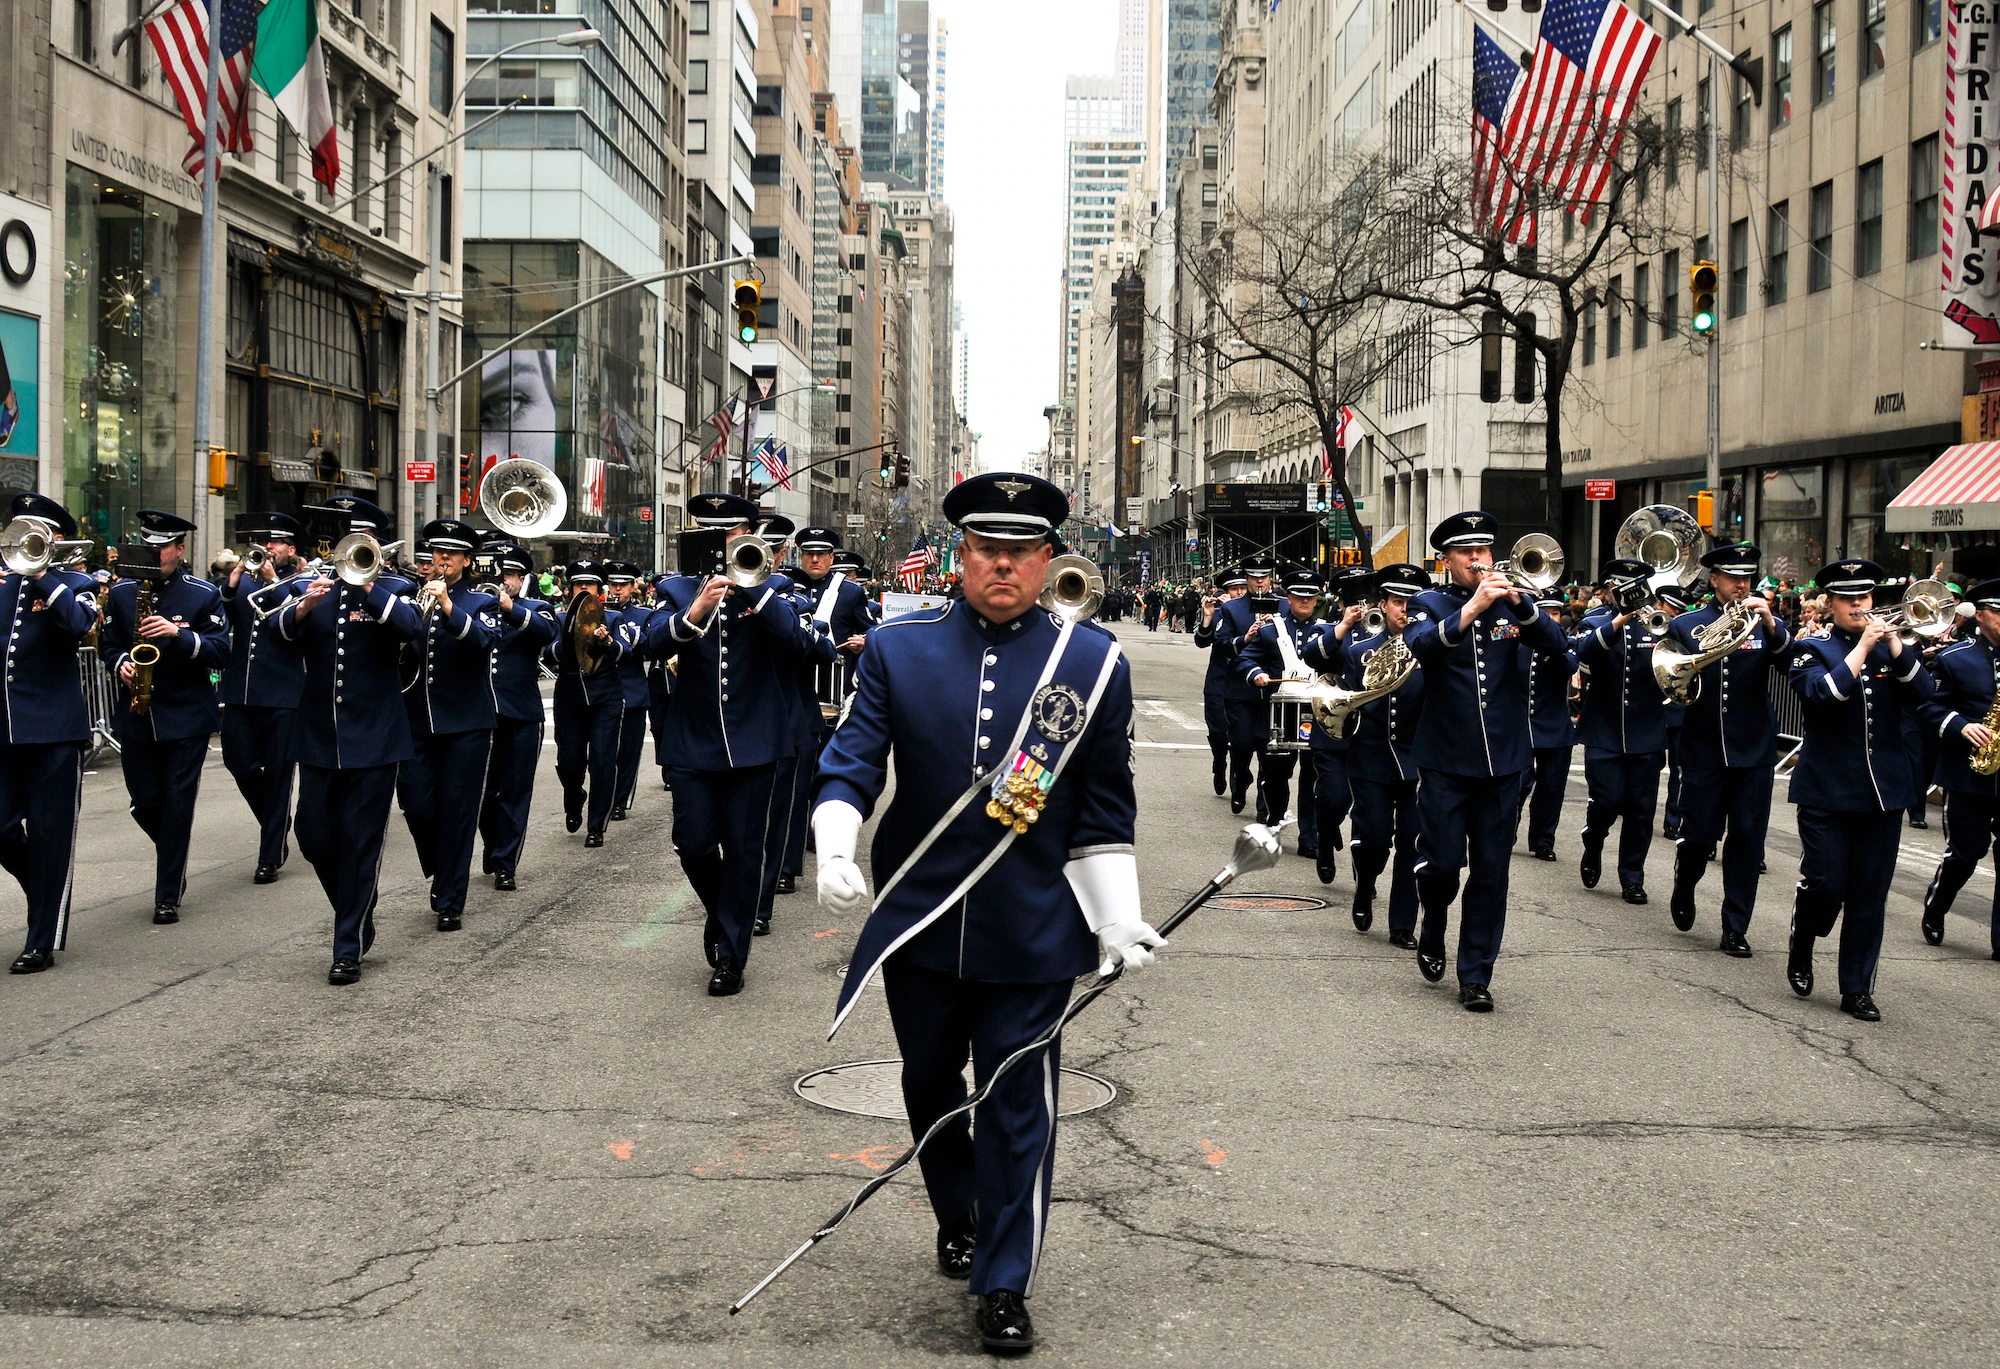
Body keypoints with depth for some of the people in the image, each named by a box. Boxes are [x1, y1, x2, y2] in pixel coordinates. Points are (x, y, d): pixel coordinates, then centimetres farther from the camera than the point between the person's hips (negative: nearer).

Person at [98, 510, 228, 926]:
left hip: (187, 716, -3)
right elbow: (107, 643, 12)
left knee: (177, 805, -3)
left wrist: (178, 633, -23)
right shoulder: (120, 593, 7)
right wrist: (120, 663, -10)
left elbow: (220, 652, -8)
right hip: (134, 716, 3)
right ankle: (175, 858, 35)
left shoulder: (204, 595, -2)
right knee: (144, 804, 6)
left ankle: (169, 897, 5)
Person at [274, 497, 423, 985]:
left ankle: (349, 948, 6)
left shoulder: (393, 588, 1)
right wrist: (305, 606, -26)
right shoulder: (315, 586, 9)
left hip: (374, 739, -4)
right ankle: (357, 917, 30)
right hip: (319, 738, 4)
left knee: (360, 845, -1)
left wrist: (366, 584, -24)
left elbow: (410, 627, -19)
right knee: (315, 839, 7)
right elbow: (282, 629, -6)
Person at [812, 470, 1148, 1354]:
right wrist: (835, 849, -23)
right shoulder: (898, 650, -2)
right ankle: (957, 1219, 46)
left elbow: (1103, 810, 2)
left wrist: (1118, 918, -3)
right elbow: (852, 762, -5)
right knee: (930, 1090, 20)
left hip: (1032, 938, -2)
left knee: (1018, 1109, 5)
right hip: (918, 924, 2)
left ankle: (1004, 1284, 20)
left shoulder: (1095, 663, -2)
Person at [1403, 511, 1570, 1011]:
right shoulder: (1429, 604, 1)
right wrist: (1473, 607, -32)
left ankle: (1476, 975, 13)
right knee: (1441, 861, -3)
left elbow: (1557, 644, -5)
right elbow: (1424, 646, -20)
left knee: (1490, 872, 4)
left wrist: (1518, 602, -19)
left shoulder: (1509, 603, 9)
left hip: (1502, 760, 2)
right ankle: (1433, 933, 28)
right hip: (1446, 761, -2)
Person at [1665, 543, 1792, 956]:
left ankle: (1735, 929, 10)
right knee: (1699, 836, 2)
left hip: (1754, 751, 1)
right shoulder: (1687, 625, 3)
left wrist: (1769, 622, -27)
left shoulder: (1764, 623, 4)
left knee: (1748, 840, 1)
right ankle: (1684, 889, 34)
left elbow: (1789, 659, -14)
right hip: (1704, 750, -1)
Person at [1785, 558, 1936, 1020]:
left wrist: (1895, 646, -12)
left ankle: (1857, 989, 11)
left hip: (1884, 791, 3)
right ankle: (1801, 952, 24)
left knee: (1870, 894, 3)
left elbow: (1924, 696, -3)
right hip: (1827, 790, -3)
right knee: (1824, 883, -5)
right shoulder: (1812, 650, 1)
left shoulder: (1892, 648, 11)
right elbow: (1823, 694, -19)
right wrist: (1862, 647, -18)